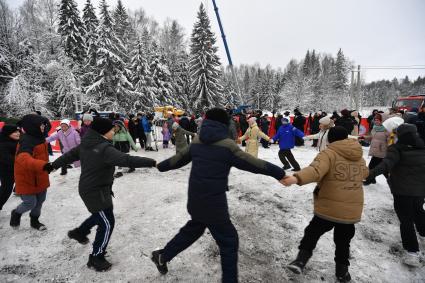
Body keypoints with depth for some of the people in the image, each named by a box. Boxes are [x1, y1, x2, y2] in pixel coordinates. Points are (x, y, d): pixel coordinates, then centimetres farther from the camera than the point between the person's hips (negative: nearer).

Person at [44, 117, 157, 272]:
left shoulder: (87, 144, 1)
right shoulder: (105, 149, -29)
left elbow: (70, 155, 14)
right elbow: (127, 160, -36)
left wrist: (53, 165, 28)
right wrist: (153, 162, -36)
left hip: (89, 188, 10)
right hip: (96, 192, -10)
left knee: (102, 214, 31)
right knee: (107, 223, 3)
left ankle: (79, 232, 50)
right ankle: (96, 258, 19)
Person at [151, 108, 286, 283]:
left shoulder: (196, 141, 2)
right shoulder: (226, 145, -16)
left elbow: (179, 158, 15)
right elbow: (253, 163, -14)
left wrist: (162, 165, 32)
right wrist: (278, 172, -4)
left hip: (195, 200, 7)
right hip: (214, 203, -7)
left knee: (193, 229, 30)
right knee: (229, 241, 11)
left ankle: (163, 256, 41)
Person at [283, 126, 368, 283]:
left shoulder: (329, 154, -13)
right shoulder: (360, 157, 8)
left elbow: (316, 170, -33)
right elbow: (364, 174, 27)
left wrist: (297, 178, -47)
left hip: (329, 207, -5)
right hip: (352, 209, 5)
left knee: (312, 232, 13)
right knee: (343, 240, 22)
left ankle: (302, 259, 6)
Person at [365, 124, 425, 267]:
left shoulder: (397, 149, -16)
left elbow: (386, 164, -32)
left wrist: (371, 174, -41)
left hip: (402, 190, -6)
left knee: (406, 220, 1)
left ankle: (412, 252, 1)